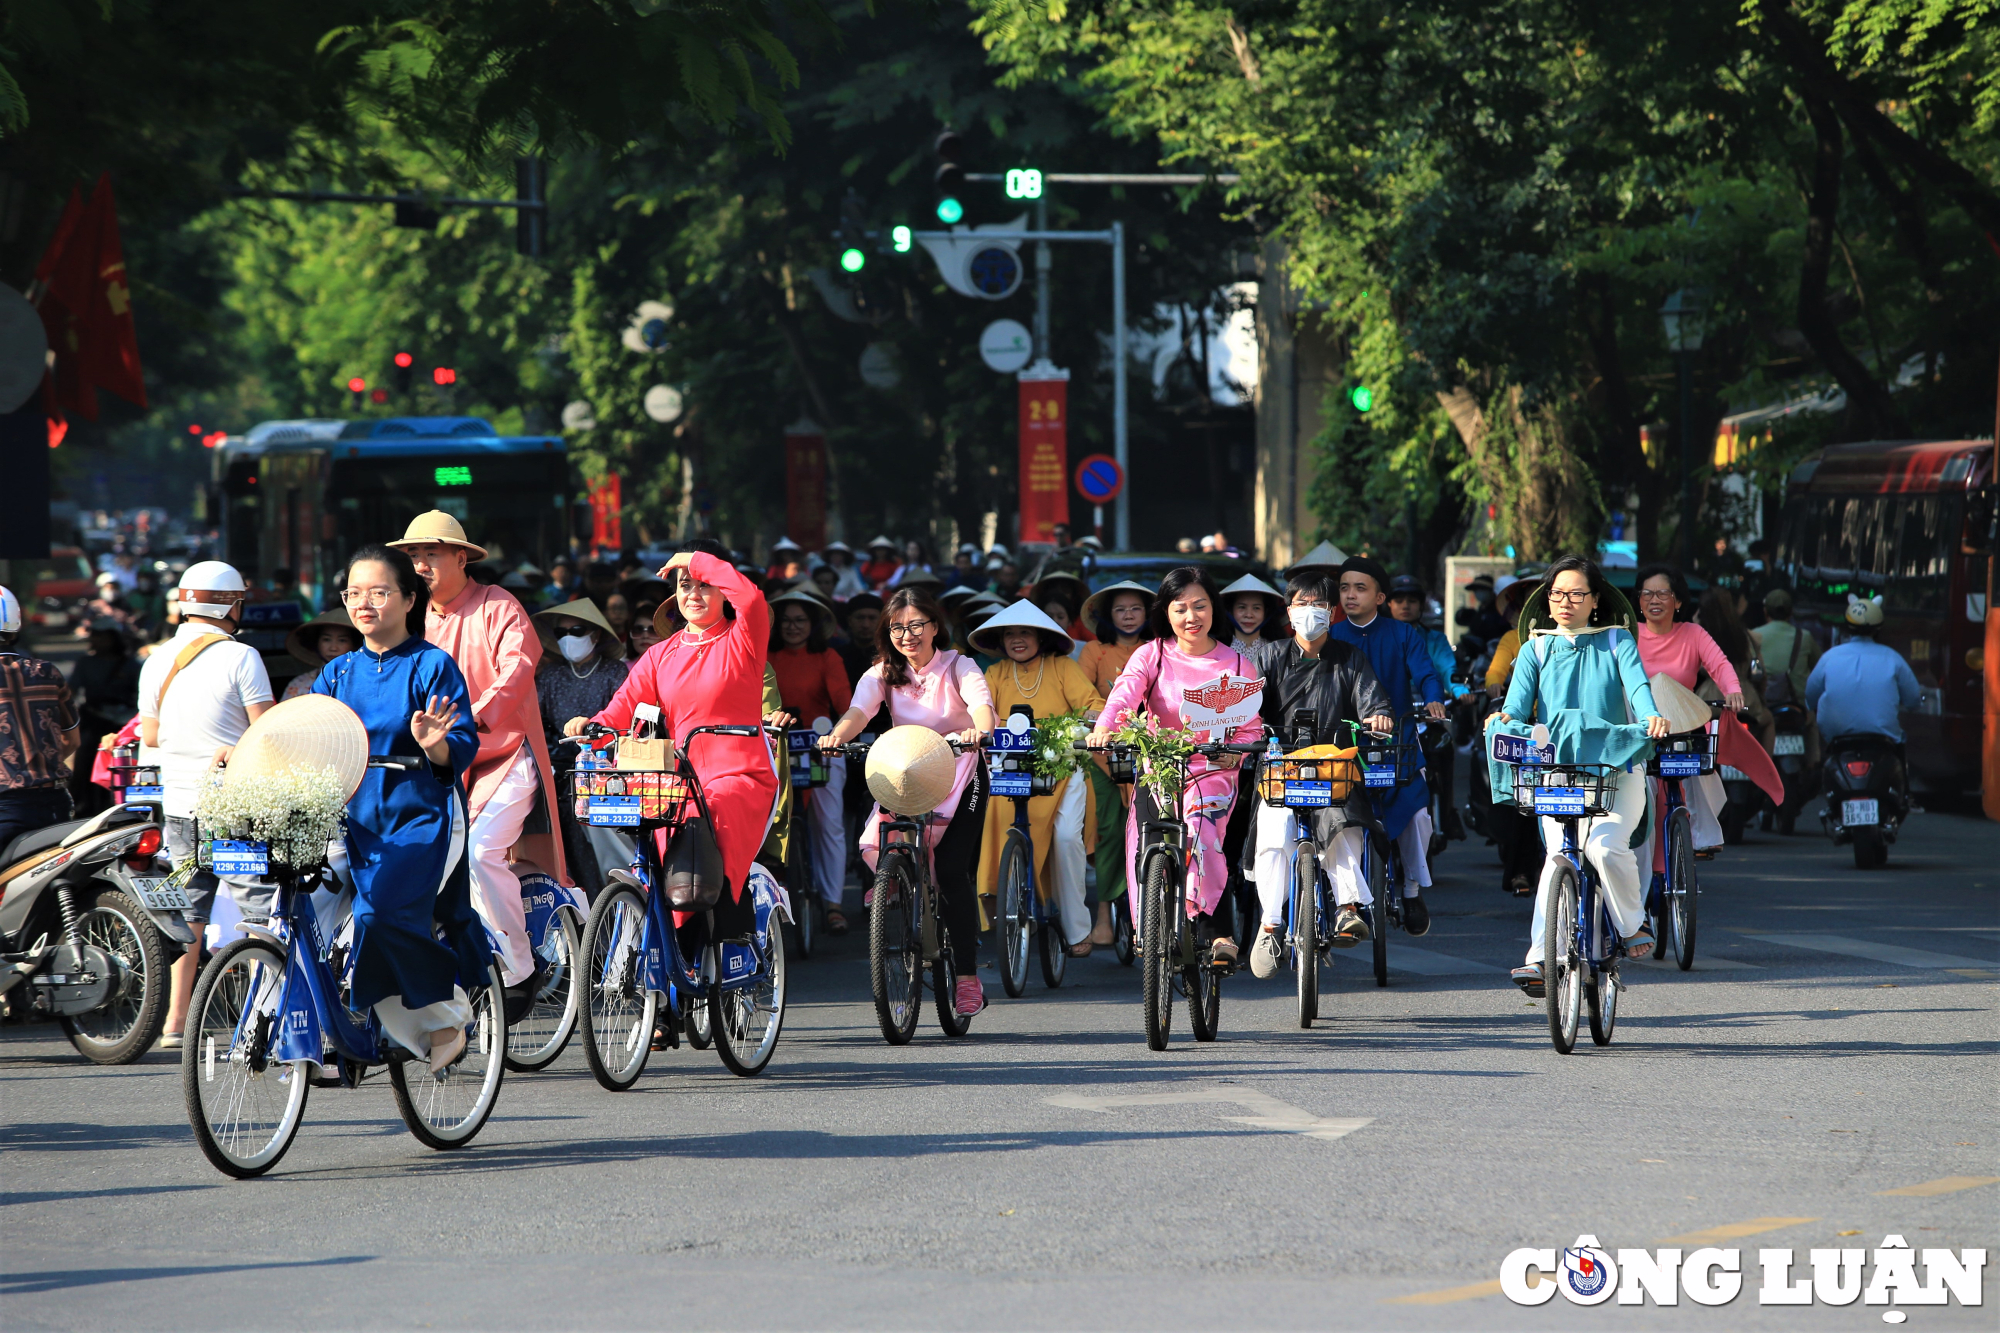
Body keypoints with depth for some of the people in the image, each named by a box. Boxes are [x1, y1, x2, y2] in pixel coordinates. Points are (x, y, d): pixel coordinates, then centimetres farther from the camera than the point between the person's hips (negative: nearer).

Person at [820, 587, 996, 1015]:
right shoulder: (883, 674, -1)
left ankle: (967, 978, -10)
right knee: (875, 850, -21)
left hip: (959, 775, -3)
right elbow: (859, 710, -19)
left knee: (952, 871, -16)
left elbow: (981, 703, -26)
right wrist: (837, 736, -42)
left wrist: (978, 729, -50)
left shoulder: (958, 667, -7)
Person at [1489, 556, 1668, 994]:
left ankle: (1633, 924, 3)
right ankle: (1540, 958, -21)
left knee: (1605, 847, -24)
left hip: (1617, 765, -1)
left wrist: (1651, 715, -31)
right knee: (1558, 854, -18)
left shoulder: (1616, 642, 9)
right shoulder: (1536, 650, 14)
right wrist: (1505, 719, -24)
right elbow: (1519, 701, 0)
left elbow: (1636, 682, -9)